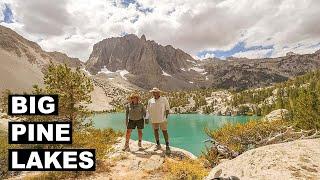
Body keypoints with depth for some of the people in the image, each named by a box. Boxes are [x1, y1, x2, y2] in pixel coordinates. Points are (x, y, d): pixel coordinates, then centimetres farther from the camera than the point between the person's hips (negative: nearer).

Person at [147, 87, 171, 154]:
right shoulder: (150, 101, 4)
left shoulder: (164, 99, -3)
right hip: (153, 120, 3)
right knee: (155, 131, 13)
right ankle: (158, 145, 29)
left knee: (165, 132, 0)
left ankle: (167, 147, 9)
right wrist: (149, 117, 3)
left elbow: (167, 108, 0)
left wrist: (166, 117, -6)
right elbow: (148, 110, 11)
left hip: (162, 119, -3)